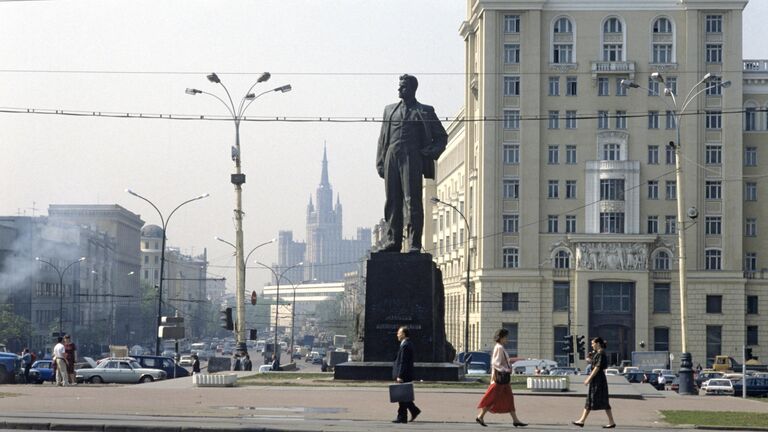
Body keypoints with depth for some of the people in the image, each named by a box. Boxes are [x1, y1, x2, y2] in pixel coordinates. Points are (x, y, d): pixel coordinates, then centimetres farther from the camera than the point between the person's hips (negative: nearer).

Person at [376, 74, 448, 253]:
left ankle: (414, 243, -10)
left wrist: (432, 153, -2)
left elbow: (441, 136, 15)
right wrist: (380, 162, 8)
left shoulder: (424, 111, 11)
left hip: (412, 159, -4)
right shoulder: (390, 110, 21)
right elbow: (383, 138, 19)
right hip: (392, 159, 4)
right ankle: (392, 241, 6)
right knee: (392, 202, 2)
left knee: (412, 201, -9)